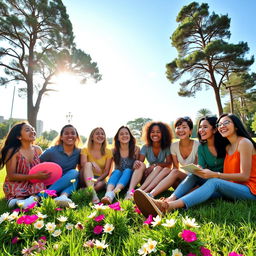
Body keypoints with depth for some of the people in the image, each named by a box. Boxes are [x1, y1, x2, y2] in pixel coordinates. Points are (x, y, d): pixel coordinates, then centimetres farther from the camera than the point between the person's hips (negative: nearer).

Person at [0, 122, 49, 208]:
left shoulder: (38, 149, 2)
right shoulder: (13, 151, -11)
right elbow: (11, 176, -15)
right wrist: (34, 176, -25)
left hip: (34, 185, 3)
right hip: (16, 185, -3)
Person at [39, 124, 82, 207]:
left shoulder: (79, 152, 0)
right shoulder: (52, 151, -8)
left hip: (69, 184, 3)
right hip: (50, 185, -2)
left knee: (74, 172, -26)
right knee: (74, 173, -29)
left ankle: (64, 196, -48)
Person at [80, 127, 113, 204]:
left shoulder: (108, 152, 4)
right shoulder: (85, 150, 3)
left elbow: (107, 171, -2)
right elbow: (83, 164, -15)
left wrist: (97, 180, -20)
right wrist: (93, 164, -37)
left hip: (100, 179, 1)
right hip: (86, 179, 0)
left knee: (100, 185, -35)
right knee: (88, 164, -33)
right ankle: (93, 194, -50)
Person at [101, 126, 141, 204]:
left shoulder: (136, 149, -1)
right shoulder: (114, 151, 2)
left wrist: (137, 163, -15)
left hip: (130, 178, 0)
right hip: (117, 176, 1)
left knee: (127, 170, -30)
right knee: (117, 172, -30)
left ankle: (113, 193, -52)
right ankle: (108, 194, -55)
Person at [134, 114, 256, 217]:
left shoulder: (244, 142, -7)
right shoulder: (227, 147, 15)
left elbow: (245, 176, -14)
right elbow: (226, 173, 5)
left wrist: (215, 174, -25)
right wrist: (202, 172, -11)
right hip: (230, 187, 6)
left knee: (214, 182, -35)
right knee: (194, 175, -13)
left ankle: (169, 206, -53)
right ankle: (169, 200, -36)